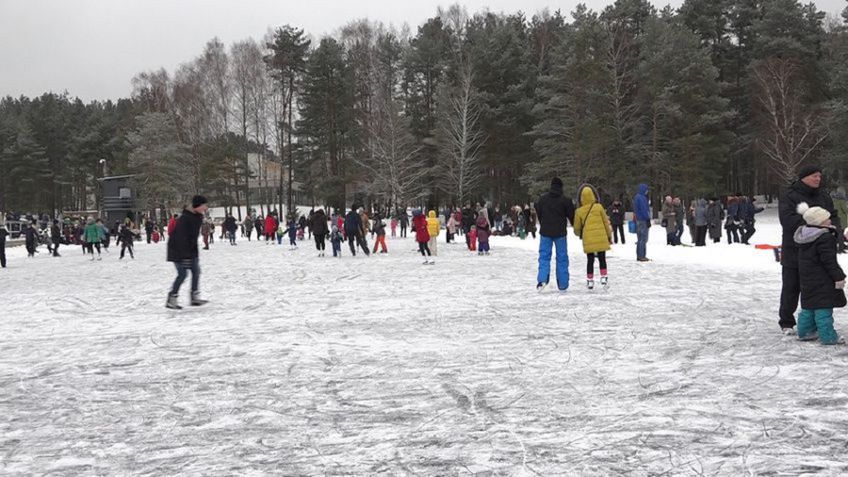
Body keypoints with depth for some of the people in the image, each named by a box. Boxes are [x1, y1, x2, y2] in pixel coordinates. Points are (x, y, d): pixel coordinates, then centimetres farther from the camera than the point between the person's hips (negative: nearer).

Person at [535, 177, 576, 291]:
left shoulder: (542, 198, 2)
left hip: (545, 232, 2)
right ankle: (562, 285, 8)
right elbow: (571, 216, -1)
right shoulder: (566, 200, -6)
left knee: (544, 256, 6)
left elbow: (538, 213, 11)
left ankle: (542, 279, -16)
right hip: (560, 233, -1)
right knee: (562, 258, 7)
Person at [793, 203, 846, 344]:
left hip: (807, 278, 9)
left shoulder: (803, 235, 8)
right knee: (823, 307, -6)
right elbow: (829, 261, -21)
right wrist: (839, 277, -15)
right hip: (822, 280, -9)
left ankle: (805, 332, 23)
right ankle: (827, 336, -3)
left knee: (808, 306, 17)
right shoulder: (825, 237, -20)